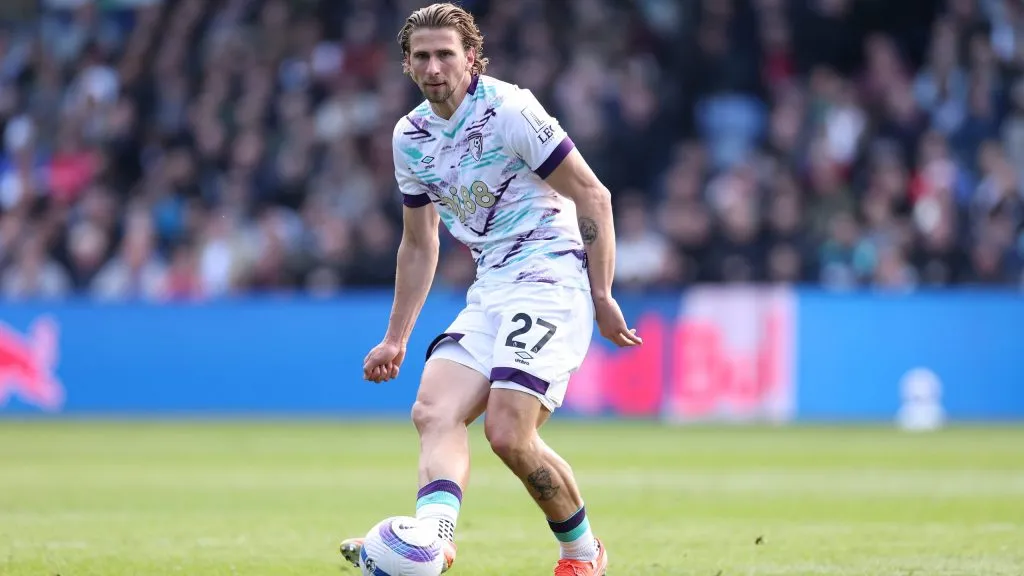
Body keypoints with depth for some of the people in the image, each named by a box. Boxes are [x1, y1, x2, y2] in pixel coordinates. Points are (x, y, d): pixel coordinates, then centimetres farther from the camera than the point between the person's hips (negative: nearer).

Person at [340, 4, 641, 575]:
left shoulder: (509, 110, -12)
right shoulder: (410, 136, 10)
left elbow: (593, 196, -9)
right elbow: (419, 244, 23)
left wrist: (602, 298, -11)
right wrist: (396, 338, 21)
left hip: (552, 277, -7)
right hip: (490, 291, 7)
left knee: (508, 434, -18)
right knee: (435, 411, -17)